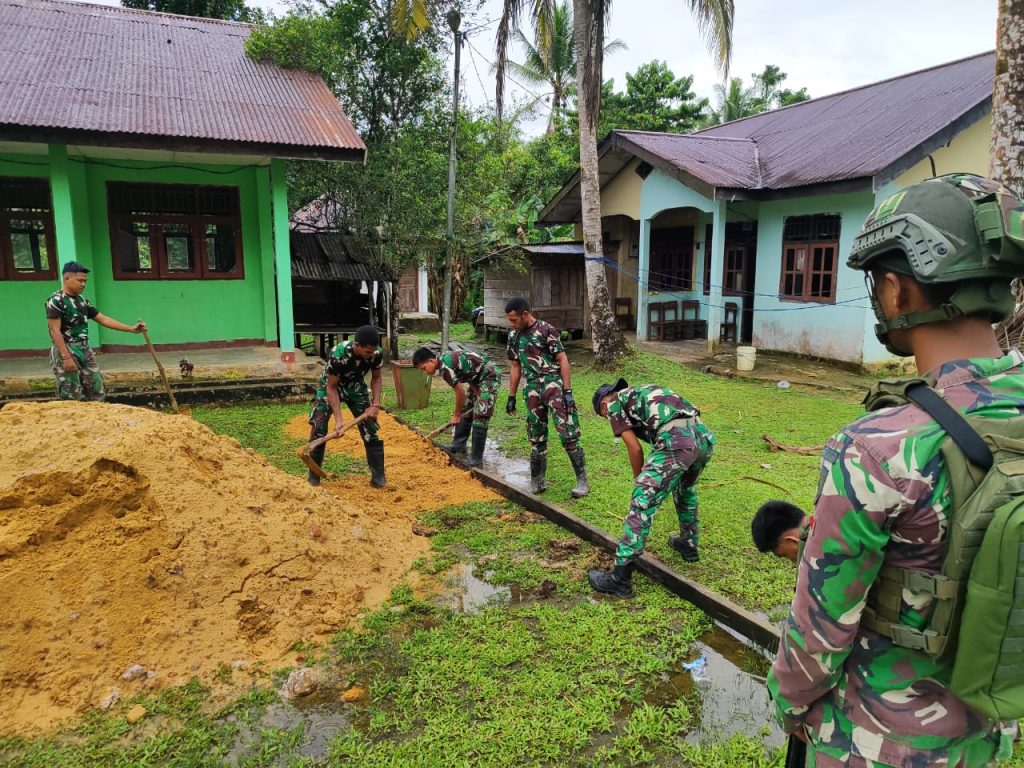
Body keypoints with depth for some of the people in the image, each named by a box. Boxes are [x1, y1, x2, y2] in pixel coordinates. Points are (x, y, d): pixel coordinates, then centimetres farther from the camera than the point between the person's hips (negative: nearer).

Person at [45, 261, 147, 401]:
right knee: (71, 397, -5)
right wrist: (66, 357, -22)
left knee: (96, 392, 9)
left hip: (85, 350, 8)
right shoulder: (56, 300, -11)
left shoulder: (82, 300, 13)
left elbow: (103, 319, 14)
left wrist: (131, 329, 7)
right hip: (66, 351, -8)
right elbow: (55, 331, -16)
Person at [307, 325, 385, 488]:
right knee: (318, 429, -12)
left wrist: (376, 404, -17)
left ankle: (378, 477, 4)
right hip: (330, 385, -3)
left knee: (370, 428, -5)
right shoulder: (338, 354, -38)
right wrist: (338, 419, -32)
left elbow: (376, 378, -6)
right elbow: (331, 387, -27)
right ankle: (313, 477, 3)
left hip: (355, 386, 3)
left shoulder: (376, 353, -27)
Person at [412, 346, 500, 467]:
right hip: (478, 378, 10)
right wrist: (478, 396, -4)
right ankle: (459, 444, 27)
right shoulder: (445, 359, 3)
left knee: (480, 417, -12)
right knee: (466, 411, 15)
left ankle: (476, 458, -8)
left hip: (489, 376, -10)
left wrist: (456, 415, -7)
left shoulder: (445, 367, -24)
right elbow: (468, 377, 6)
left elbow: (460, 392, -19)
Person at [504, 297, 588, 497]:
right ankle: (537, 482, 19)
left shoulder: (546, 330, -7)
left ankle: (582, 481, -2)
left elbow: (562, 360, -9)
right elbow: (515, 367, 18)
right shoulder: (514, 336, 11)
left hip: (553, 382, -6)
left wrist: (568, 391, -14)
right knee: (537, 437, 10)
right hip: (532, 388, 6)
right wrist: (511, 397, 17)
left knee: (568, 433, -9)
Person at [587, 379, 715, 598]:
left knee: (642, 504, -4)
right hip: (704, 436, 8)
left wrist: (638, 480, 23)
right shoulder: (642, 394, 36)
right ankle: (688, 544, 48)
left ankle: (620, 578, -2)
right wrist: (649, 478, 38)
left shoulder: (614, 403, 15)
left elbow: (635, 448, 9)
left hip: (677, 440, -8)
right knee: (685, 488, 35)